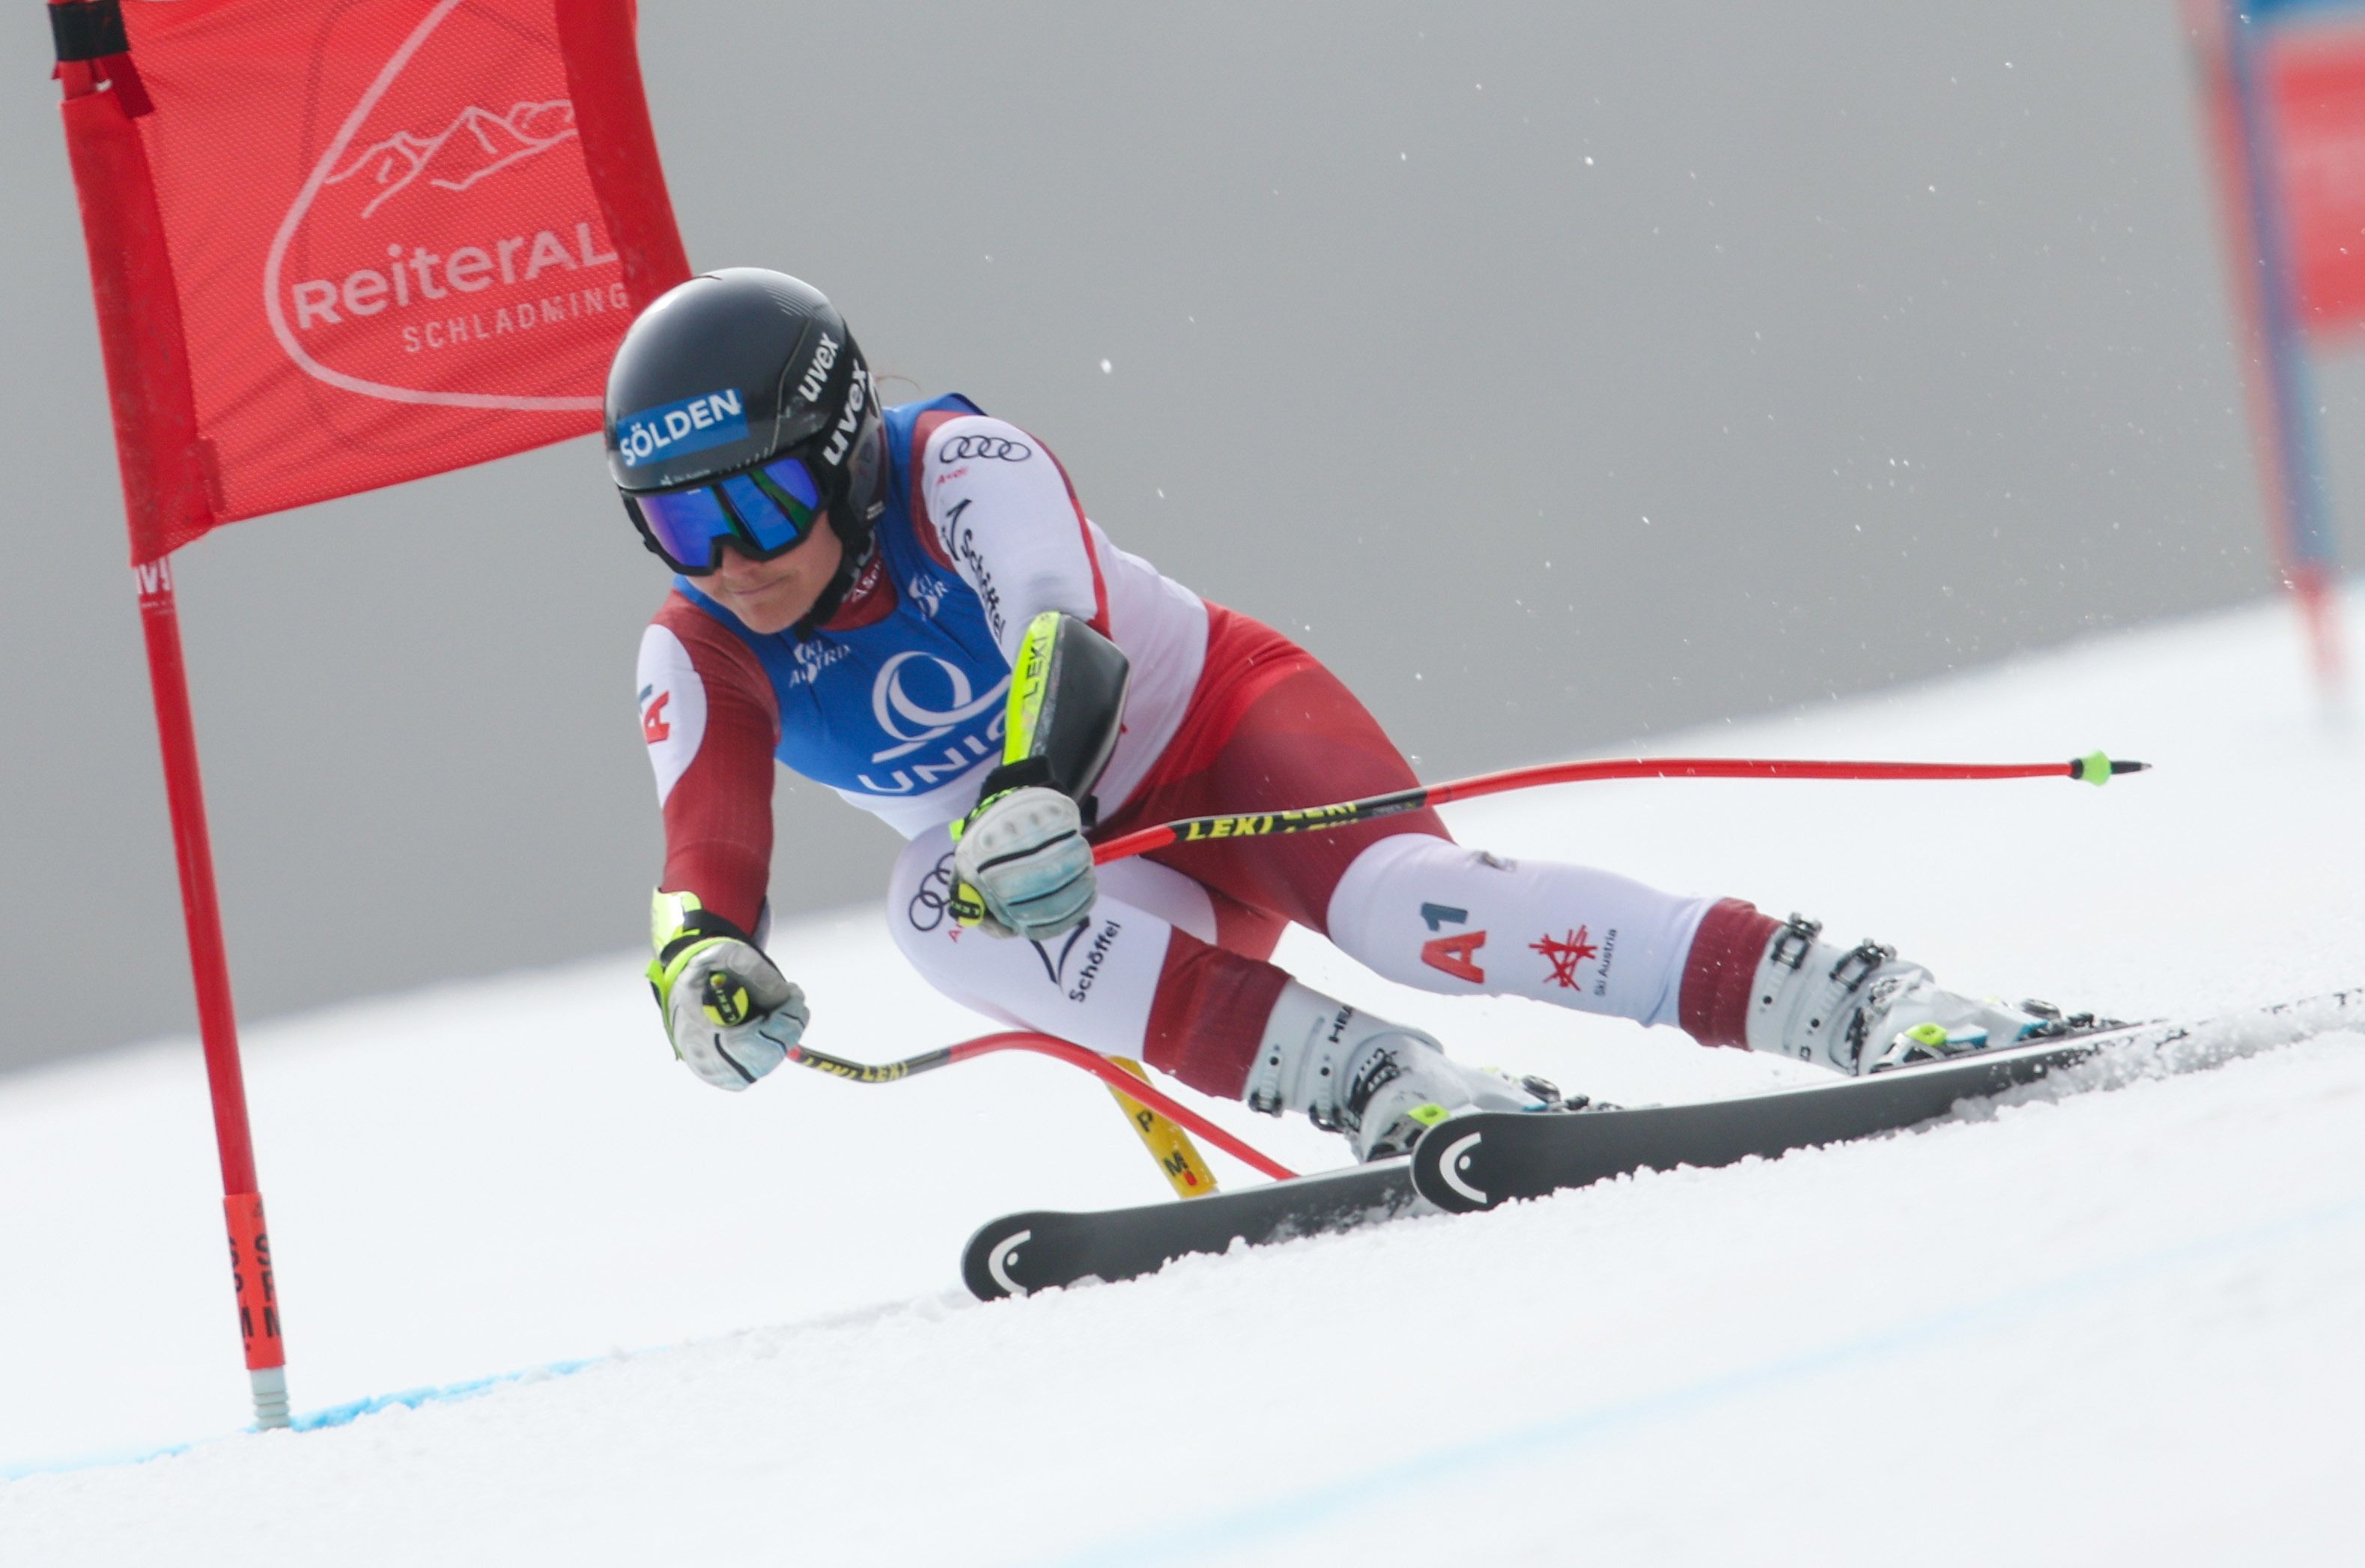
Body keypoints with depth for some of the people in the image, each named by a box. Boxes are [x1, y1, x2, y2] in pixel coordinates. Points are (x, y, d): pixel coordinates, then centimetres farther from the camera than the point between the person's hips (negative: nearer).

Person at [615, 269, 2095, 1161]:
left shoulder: (959, 467, -19)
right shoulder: (699, 662, -7)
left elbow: (1062, 632, -35)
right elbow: (706, 847, -20)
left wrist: (1033, 783, -56)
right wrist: (703, 957, -43)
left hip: (1223, 723, -4)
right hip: (1127, 873, 4)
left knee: (1398, 902, -35)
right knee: (936, 902, -30)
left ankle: (1870, 1002, -36)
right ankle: (1389, 1089, -35)